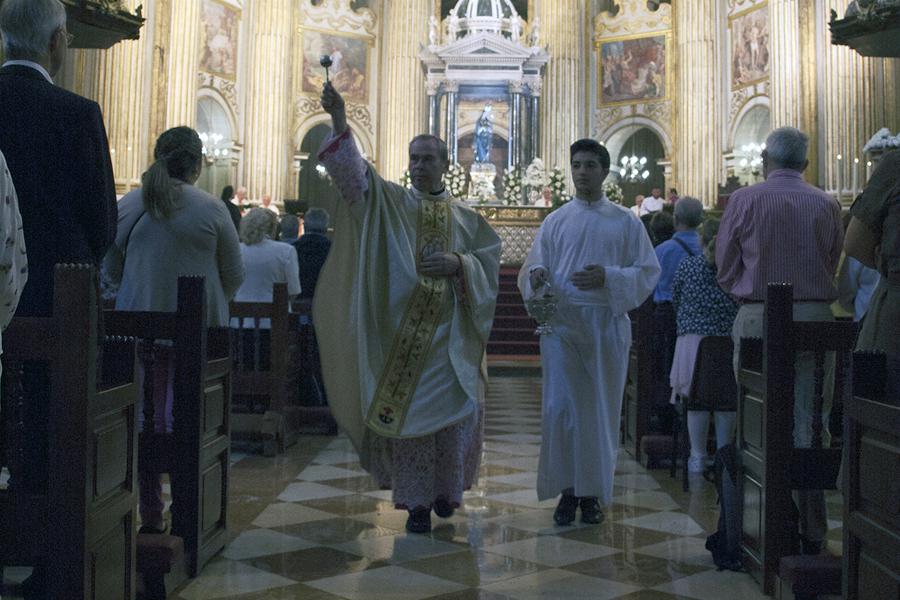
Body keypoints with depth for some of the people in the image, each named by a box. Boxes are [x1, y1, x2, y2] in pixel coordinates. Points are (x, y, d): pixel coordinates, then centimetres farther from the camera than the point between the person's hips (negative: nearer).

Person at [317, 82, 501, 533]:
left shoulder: (466, 217, 10)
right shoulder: (389, 203, 5)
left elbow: (489, 264, 8)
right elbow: (355, 173, -10)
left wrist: (457, 264, -12)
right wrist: (339, 121, -25)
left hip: (449, 335, 1)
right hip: (401, 333, -1)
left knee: (452, 411, 3)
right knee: (407, 411, 0)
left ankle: (446, 489, 25)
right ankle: (417, 500, 11)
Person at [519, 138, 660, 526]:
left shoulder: (625, 222, 8)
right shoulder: (555, 221, 11)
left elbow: (648, 272, 3)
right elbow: (532, 267, 8)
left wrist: (608, 278, -13)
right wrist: (536, 275, -16)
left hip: (606, 324, 0)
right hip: (561, 322, 1)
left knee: (600, 410, 3)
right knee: (560, 408, -5)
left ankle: (593, 493, 14)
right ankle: (568, 490, 6)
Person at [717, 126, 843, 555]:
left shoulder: (744, 200, -2)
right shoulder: (827, 205, 5)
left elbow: (725, 268, 3)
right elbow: (833, 266, 13)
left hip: (758, 321, -2)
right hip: (816, 319, 2)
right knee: (810, 426, 6)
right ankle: (811, 530, 11)